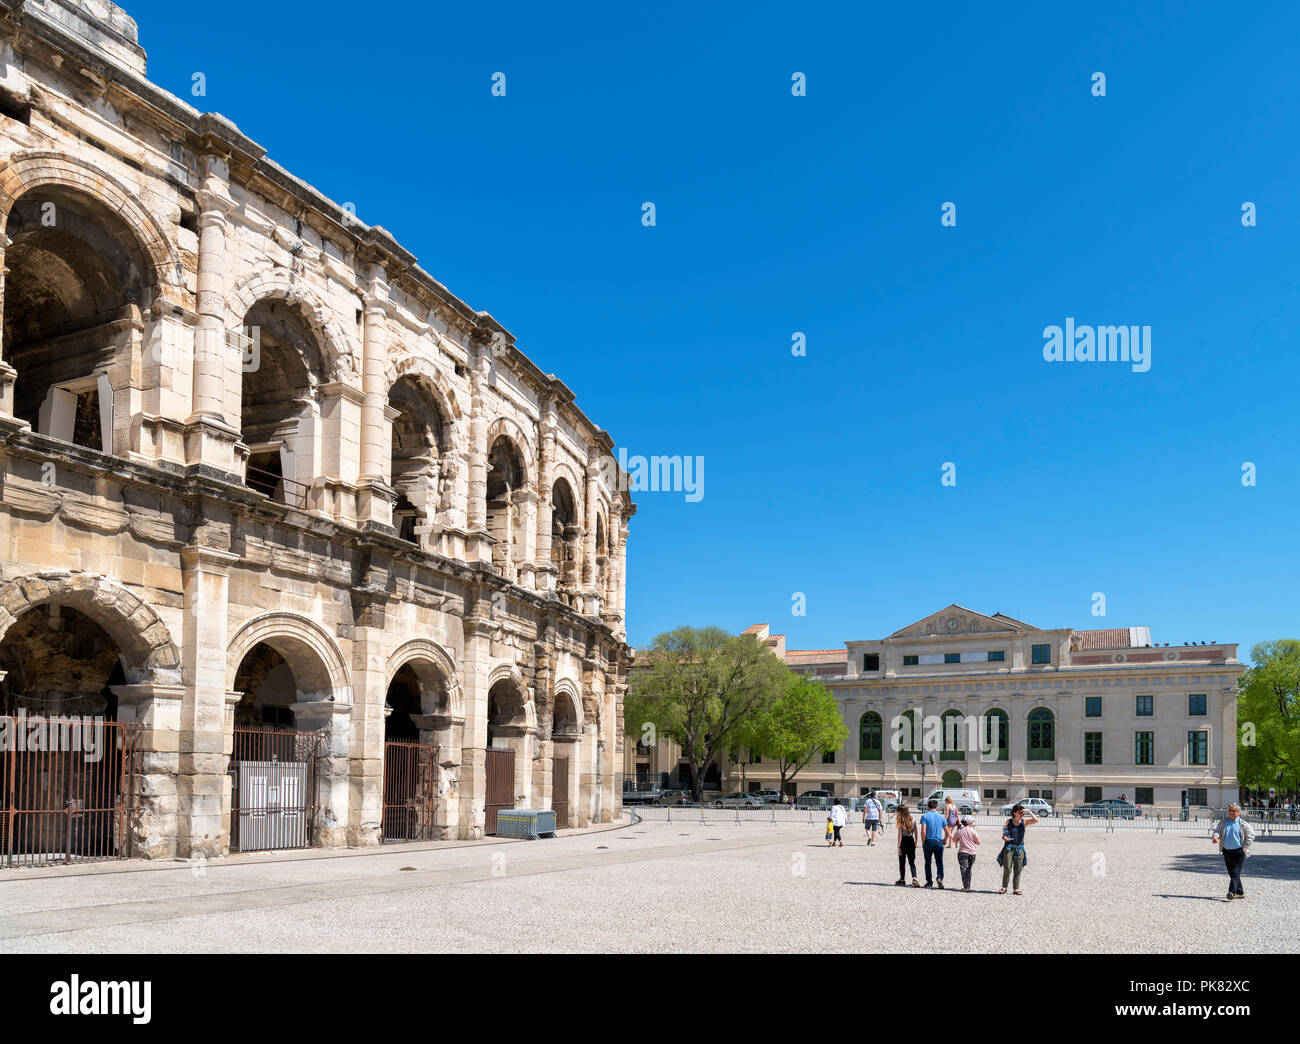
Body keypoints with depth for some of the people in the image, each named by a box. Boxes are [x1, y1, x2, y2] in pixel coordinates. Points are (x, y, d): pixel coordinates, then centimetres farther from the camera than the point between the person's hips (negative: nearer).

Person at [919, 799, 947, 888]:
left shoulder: (925, 816, -4)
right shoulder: (941, 817, 5)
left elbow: (923, 831, -13)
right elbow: (947, 832, 7)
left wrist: (923, 843, -2)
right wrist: (944, 840, 25)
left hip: (928, 842, -2)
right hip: (939, 842, 2)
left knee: (928, 862, 11)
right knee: (939, 862, 9)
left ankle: (929, 882, 13)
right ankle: (940, 877, -14)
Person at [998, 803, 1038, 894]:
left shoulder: (1024, 822, 4)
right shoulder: (1008, 822, 5)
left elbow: (1036, 820, -11)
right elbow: (1004, 834, 15)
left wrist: (1028, 812, -10)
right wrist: (1004, 837, -6)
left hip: (1019, 848, 1)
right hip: (1009, 847, -1)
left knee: (1018, 870, 3)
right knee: (1007, 869, -3)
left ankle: (1016, 888, 12)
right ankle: (1004, 888, 8)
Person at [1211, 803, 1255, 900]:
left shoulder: (1243, 824, -3)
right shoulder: (1223, 822, 6)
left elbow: (1251, 835, 1)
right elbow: (1217, 830, -1)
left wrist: (1245, 847, -5)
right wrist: (1215, 837, -23)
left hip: (1239, 852, -4)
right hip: (1226, 851, 5)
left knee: (1235, 873, -13)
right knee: (1231, 873, 11)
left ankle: (1232, 892, -20)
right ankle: (1240, 893, 23)